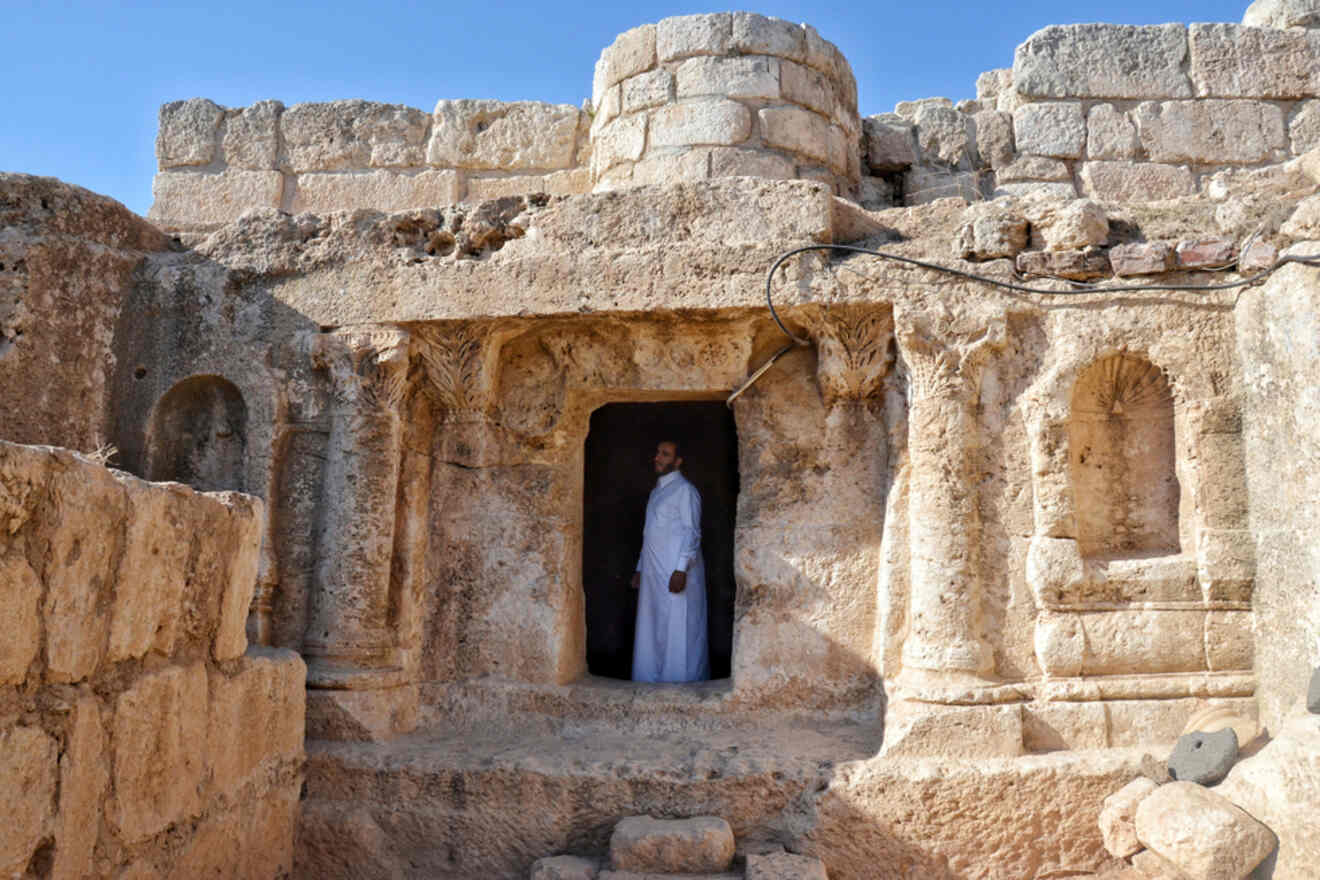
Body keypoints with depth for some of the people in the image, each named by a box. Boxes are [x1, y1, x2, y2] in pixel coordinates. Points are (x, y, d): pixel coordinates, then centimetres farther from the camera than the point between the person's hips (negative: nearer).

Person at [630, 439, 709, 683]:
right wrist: (640, 568, 21)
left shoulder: (685, 490, -5)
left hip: (675, 573, -8)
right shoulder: (656, 491, 20)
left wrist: (681, 569, -21)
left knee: (678, 633, -6)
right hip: (653, 575, 8)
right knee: (651, 632, 9)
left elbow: (692, 533, -12)